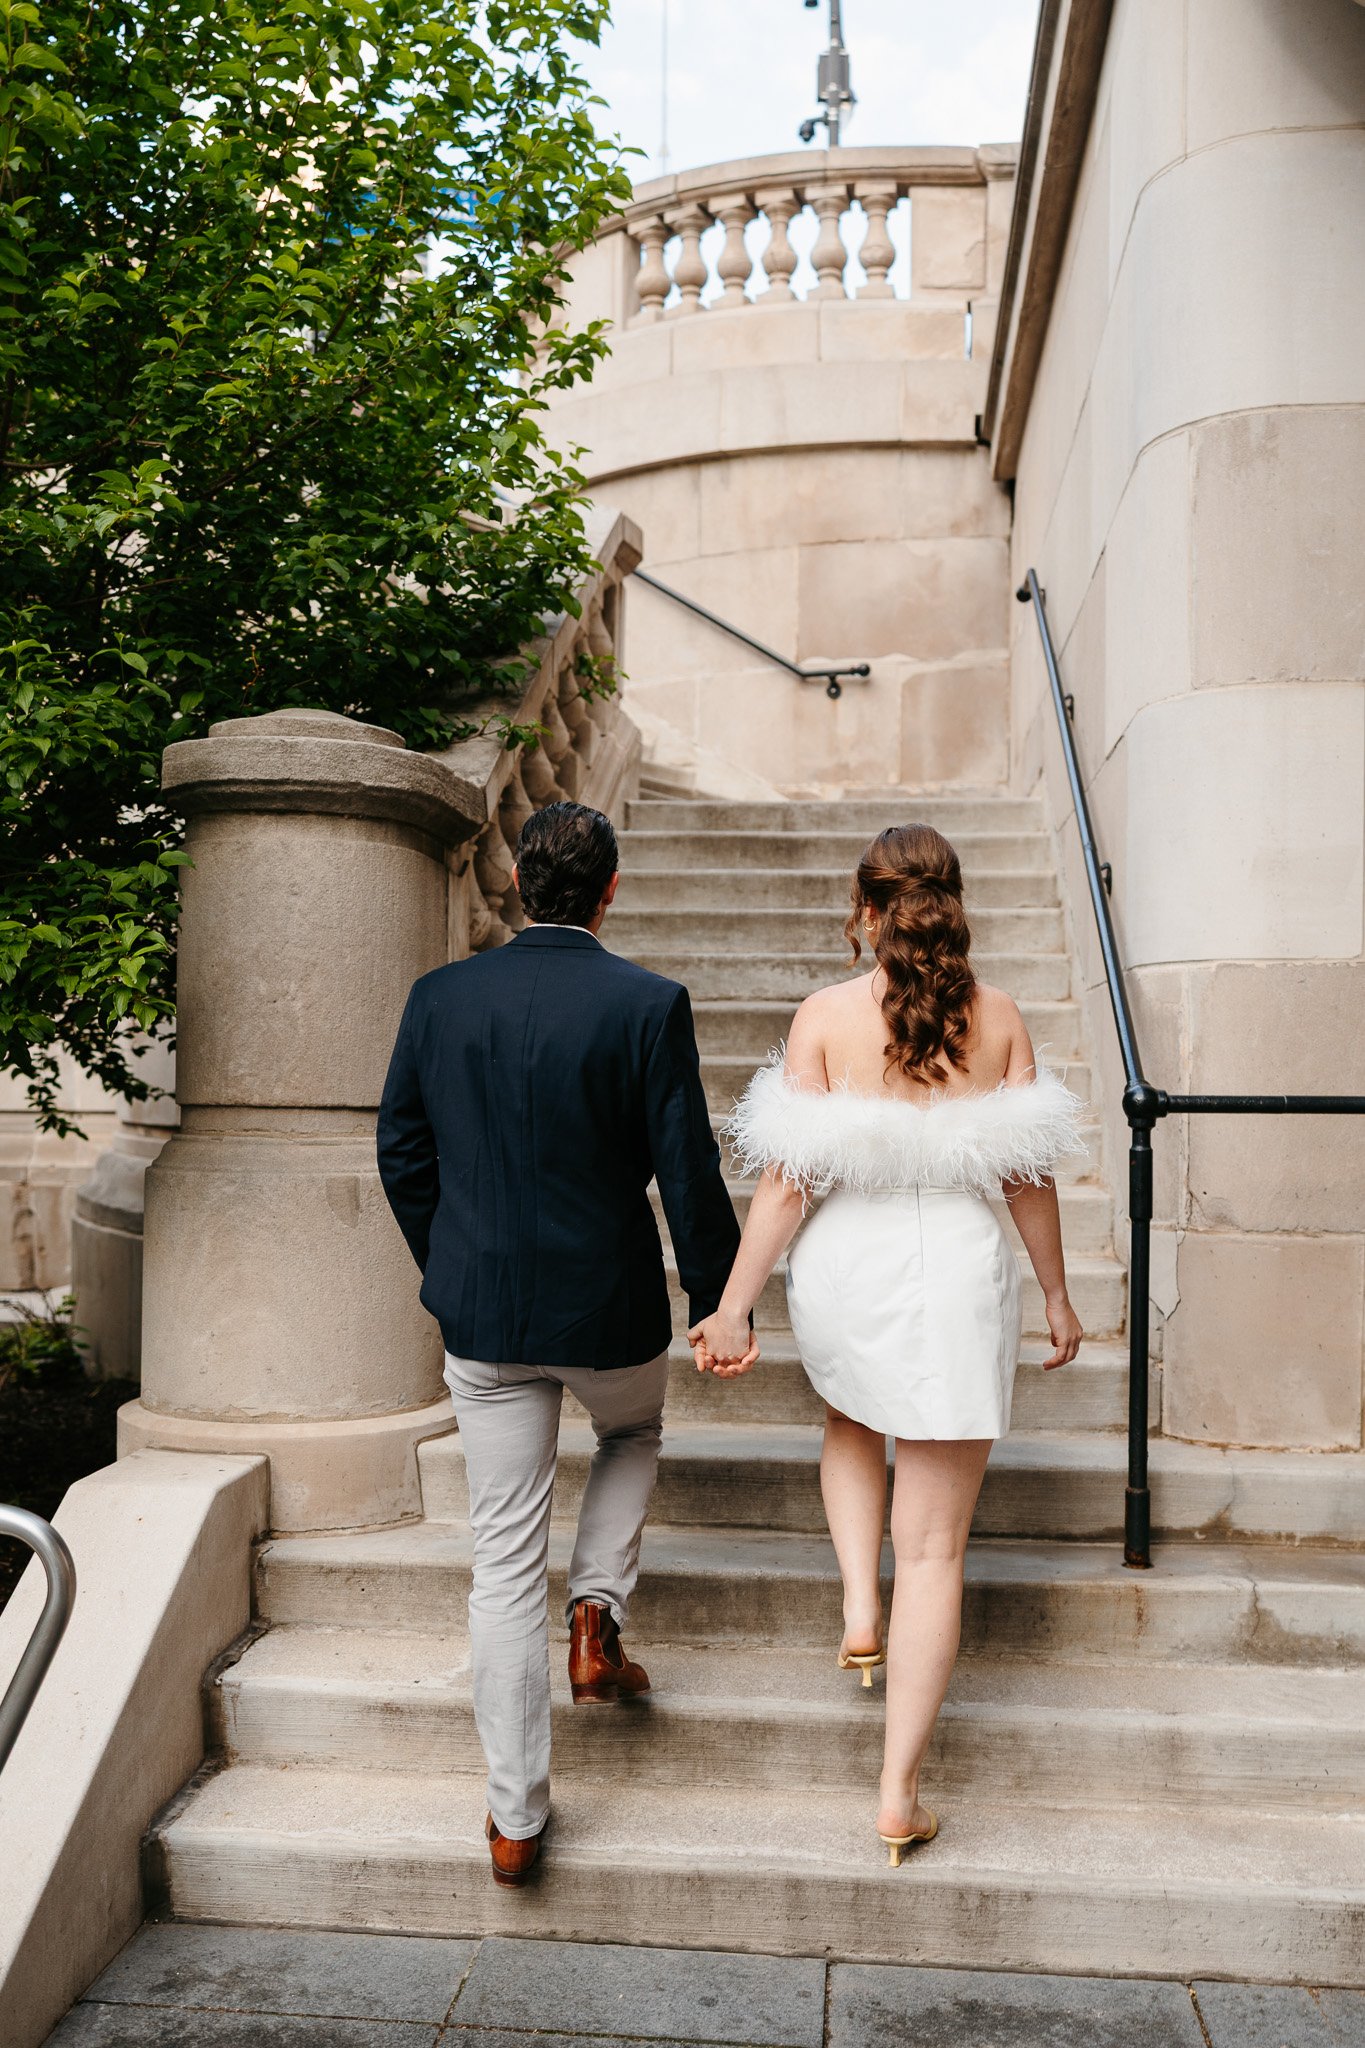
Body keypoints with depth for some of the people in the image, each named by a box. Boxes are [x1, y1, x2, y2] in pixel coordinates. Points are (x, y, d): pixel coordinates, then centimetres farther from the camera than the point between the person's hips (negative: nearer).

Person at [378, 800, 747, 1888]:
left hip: (480, 1313, 2)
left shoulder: (440, 997, -2)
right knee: (634, 1434, 33)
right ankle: (598, 1615, 17)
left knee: (505, 1556, 11)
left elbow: (402, 1155, 5)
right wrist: (720, 1303, 1)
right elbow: (689, 1175, -12)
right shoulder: (649, 1004, -12)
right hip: (609, 1308, -2)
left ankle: (517, 1814, 19)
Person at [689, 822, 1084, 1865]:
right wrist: (1057, 1293, 14)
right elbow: (1028, 1175, 1)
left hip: (849, 1263, 0)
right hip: (961, 1271, 0)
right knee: (935, 1545, 8)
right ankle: (901, 1790, 12)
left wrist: (732, 1307, -2)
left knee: (853, 1423, 37)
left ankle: (861, 1605, 21)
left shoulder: (827, 1015, -7)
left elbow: (787, 1182, -8)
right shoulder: (998, 1016, -2)